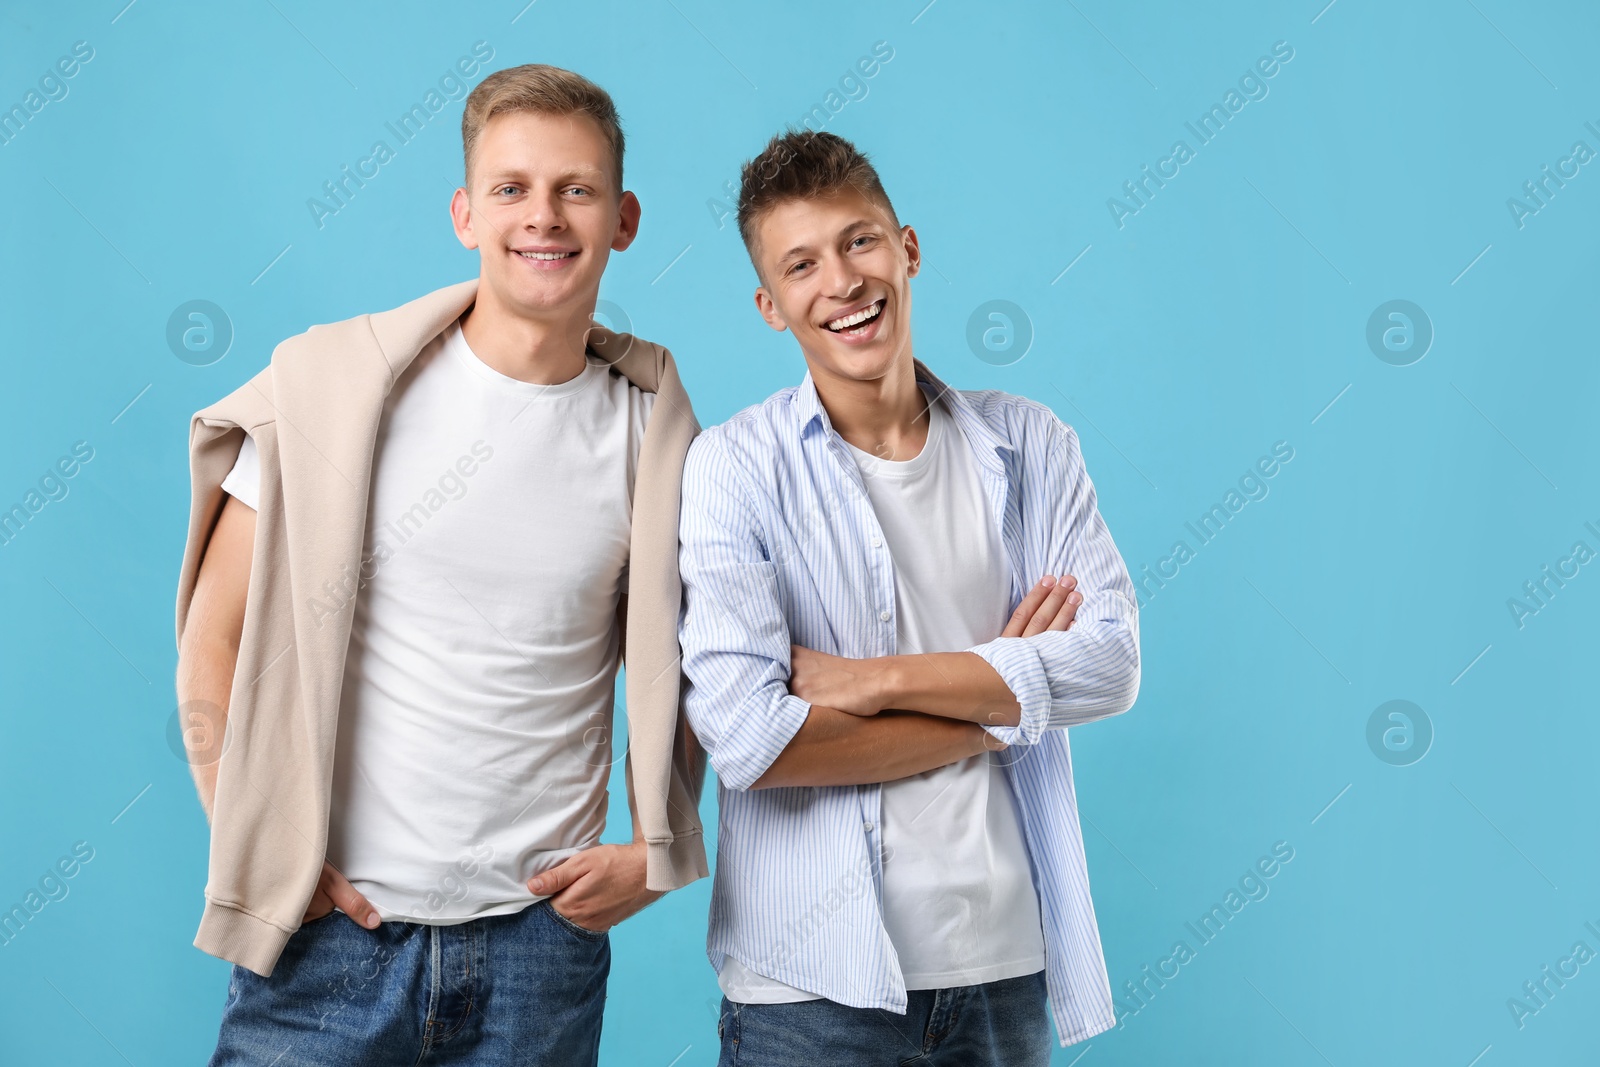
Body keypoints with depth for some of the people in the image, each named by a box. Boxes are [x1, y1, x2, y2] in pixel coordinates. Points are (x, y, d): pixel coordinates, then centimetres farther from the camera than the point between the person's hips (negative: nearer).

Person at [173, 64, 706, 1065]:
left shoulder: (653, 430, 1)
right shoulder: (331, 383, -4)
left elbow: (677, 664, 13)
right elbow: (214, 643, -1)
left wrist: (656, 851, 2)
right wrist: (270, 850, -7)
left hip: (541, 944, 2)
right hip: (329, 935, -1)